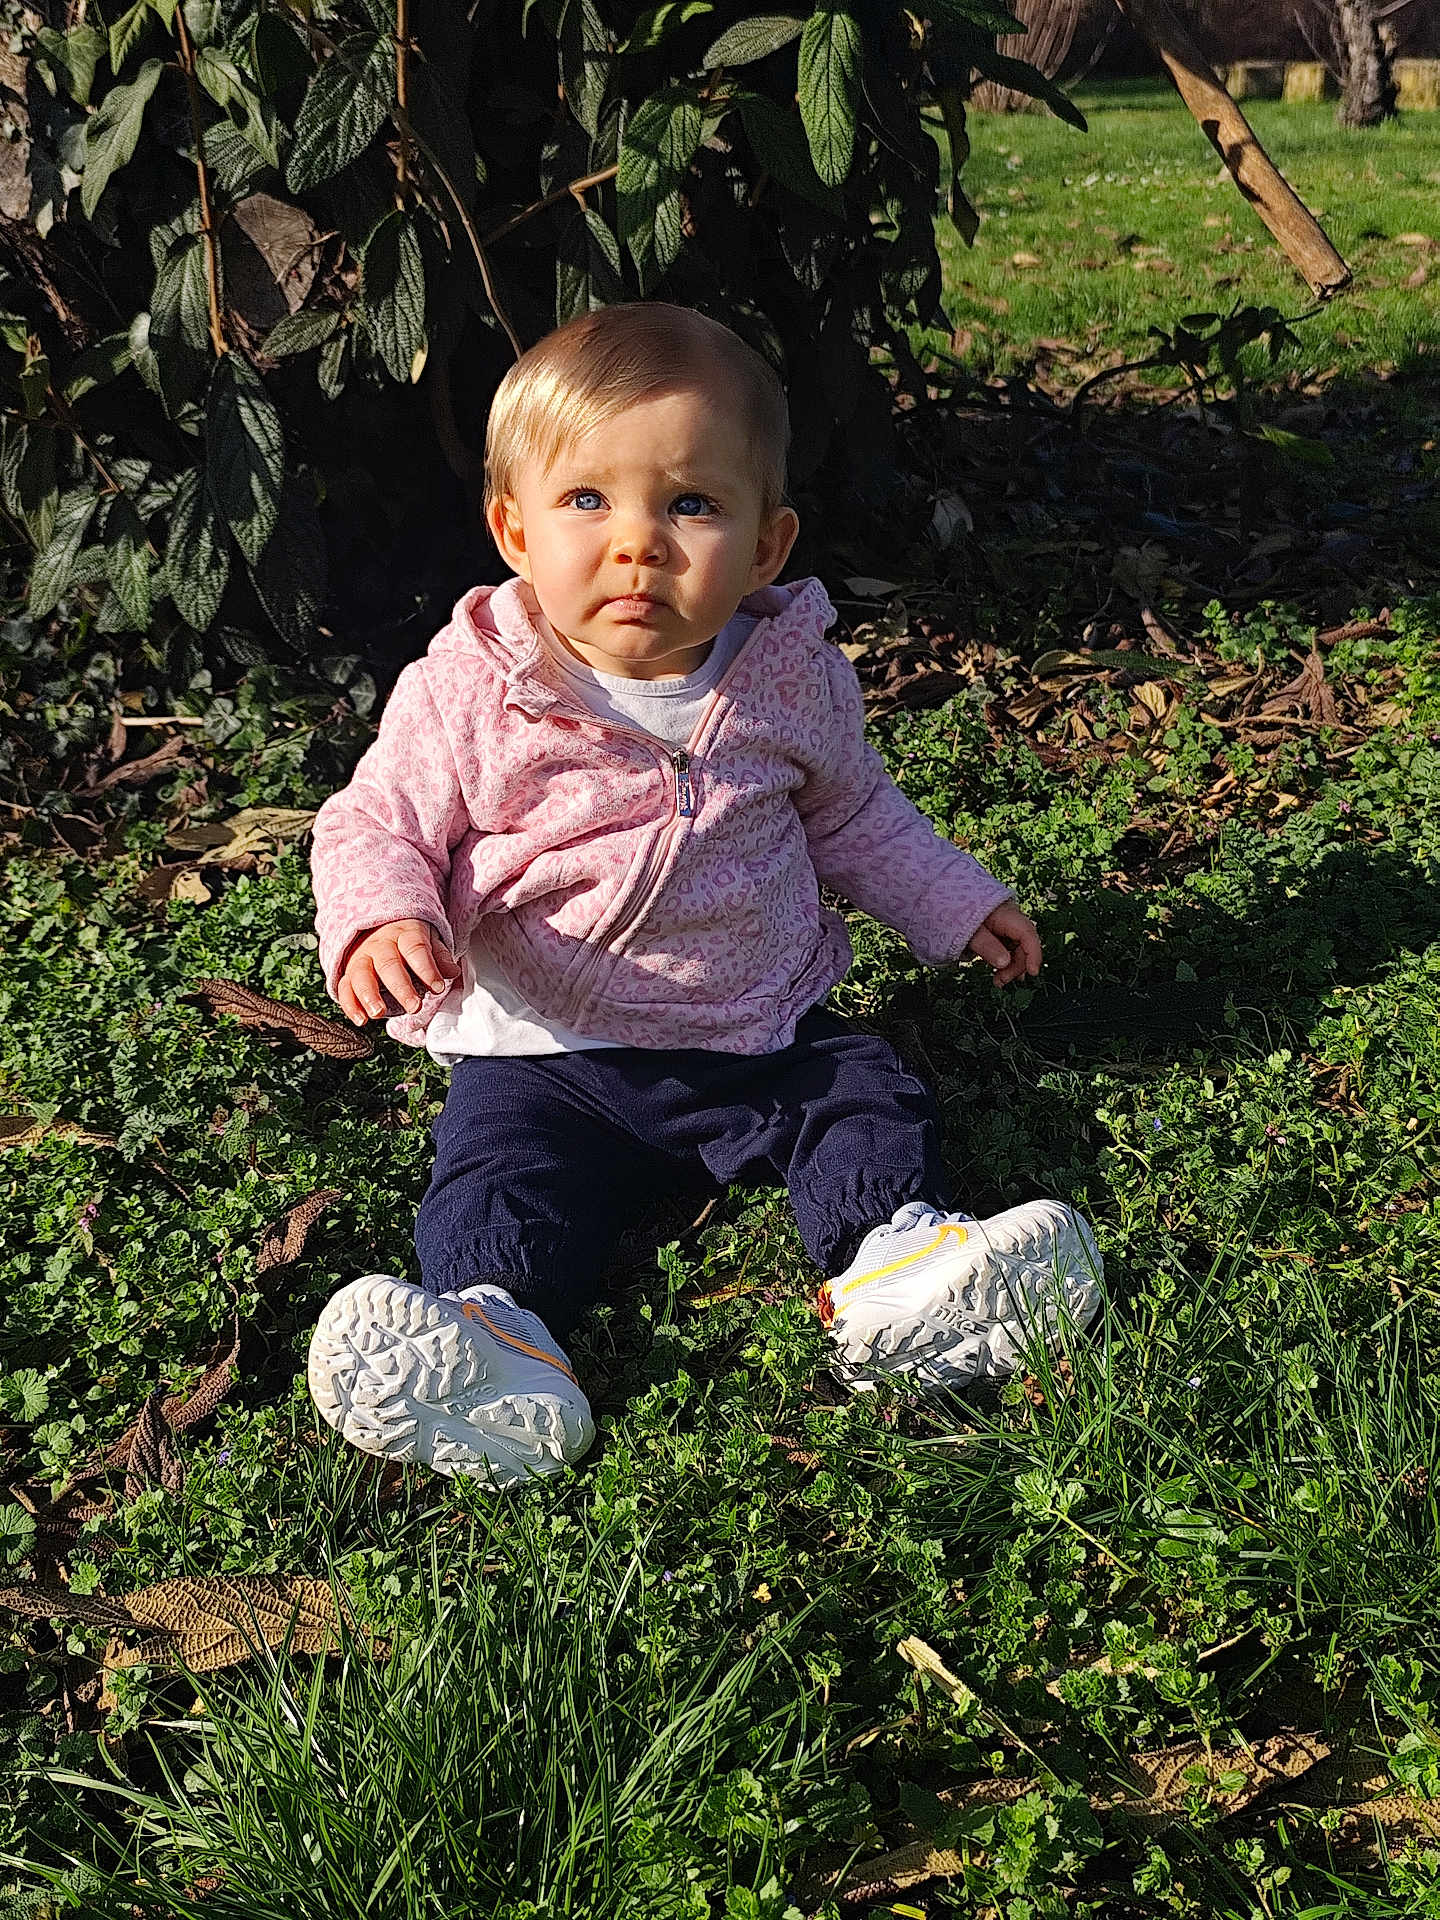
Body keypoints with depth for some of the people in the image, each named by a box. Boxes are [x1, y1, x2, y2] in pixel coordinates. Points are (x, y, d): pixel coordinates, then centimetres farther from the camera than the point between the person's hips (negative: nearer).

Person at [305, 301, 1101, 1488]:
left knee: (871, 1099, -14)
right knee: (501, 1168, -23)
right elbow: (378, 825, -6)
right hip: (548, 1053, -2)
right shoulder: (469, 694, -12)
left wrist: (955, 904, 14)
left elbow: (850, 816, 16)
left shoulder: (792, 680, -2)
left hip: (763, 1037, 3)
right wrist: (380, 920, -28)